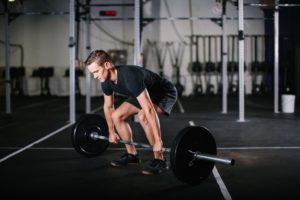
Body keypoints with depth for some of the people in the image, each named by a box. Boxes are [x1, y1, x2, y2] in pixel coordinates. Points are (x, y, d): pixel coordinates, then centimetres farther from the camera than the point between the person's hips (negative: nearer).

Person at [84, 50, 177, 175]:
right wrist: (111, 132, 13)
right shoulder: (106, 81, -14)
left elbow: (149, 109, -43)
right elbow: (108, 106, 6)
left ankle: (160, 160, -21)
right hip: (145, 94, 8)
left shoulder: (129, 77, -40)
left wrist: (157, 141, -43)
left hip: (165, 93, -8)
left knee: (143, 116, -34)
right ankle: (132, 154, 13)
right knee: (117, 116, -2)